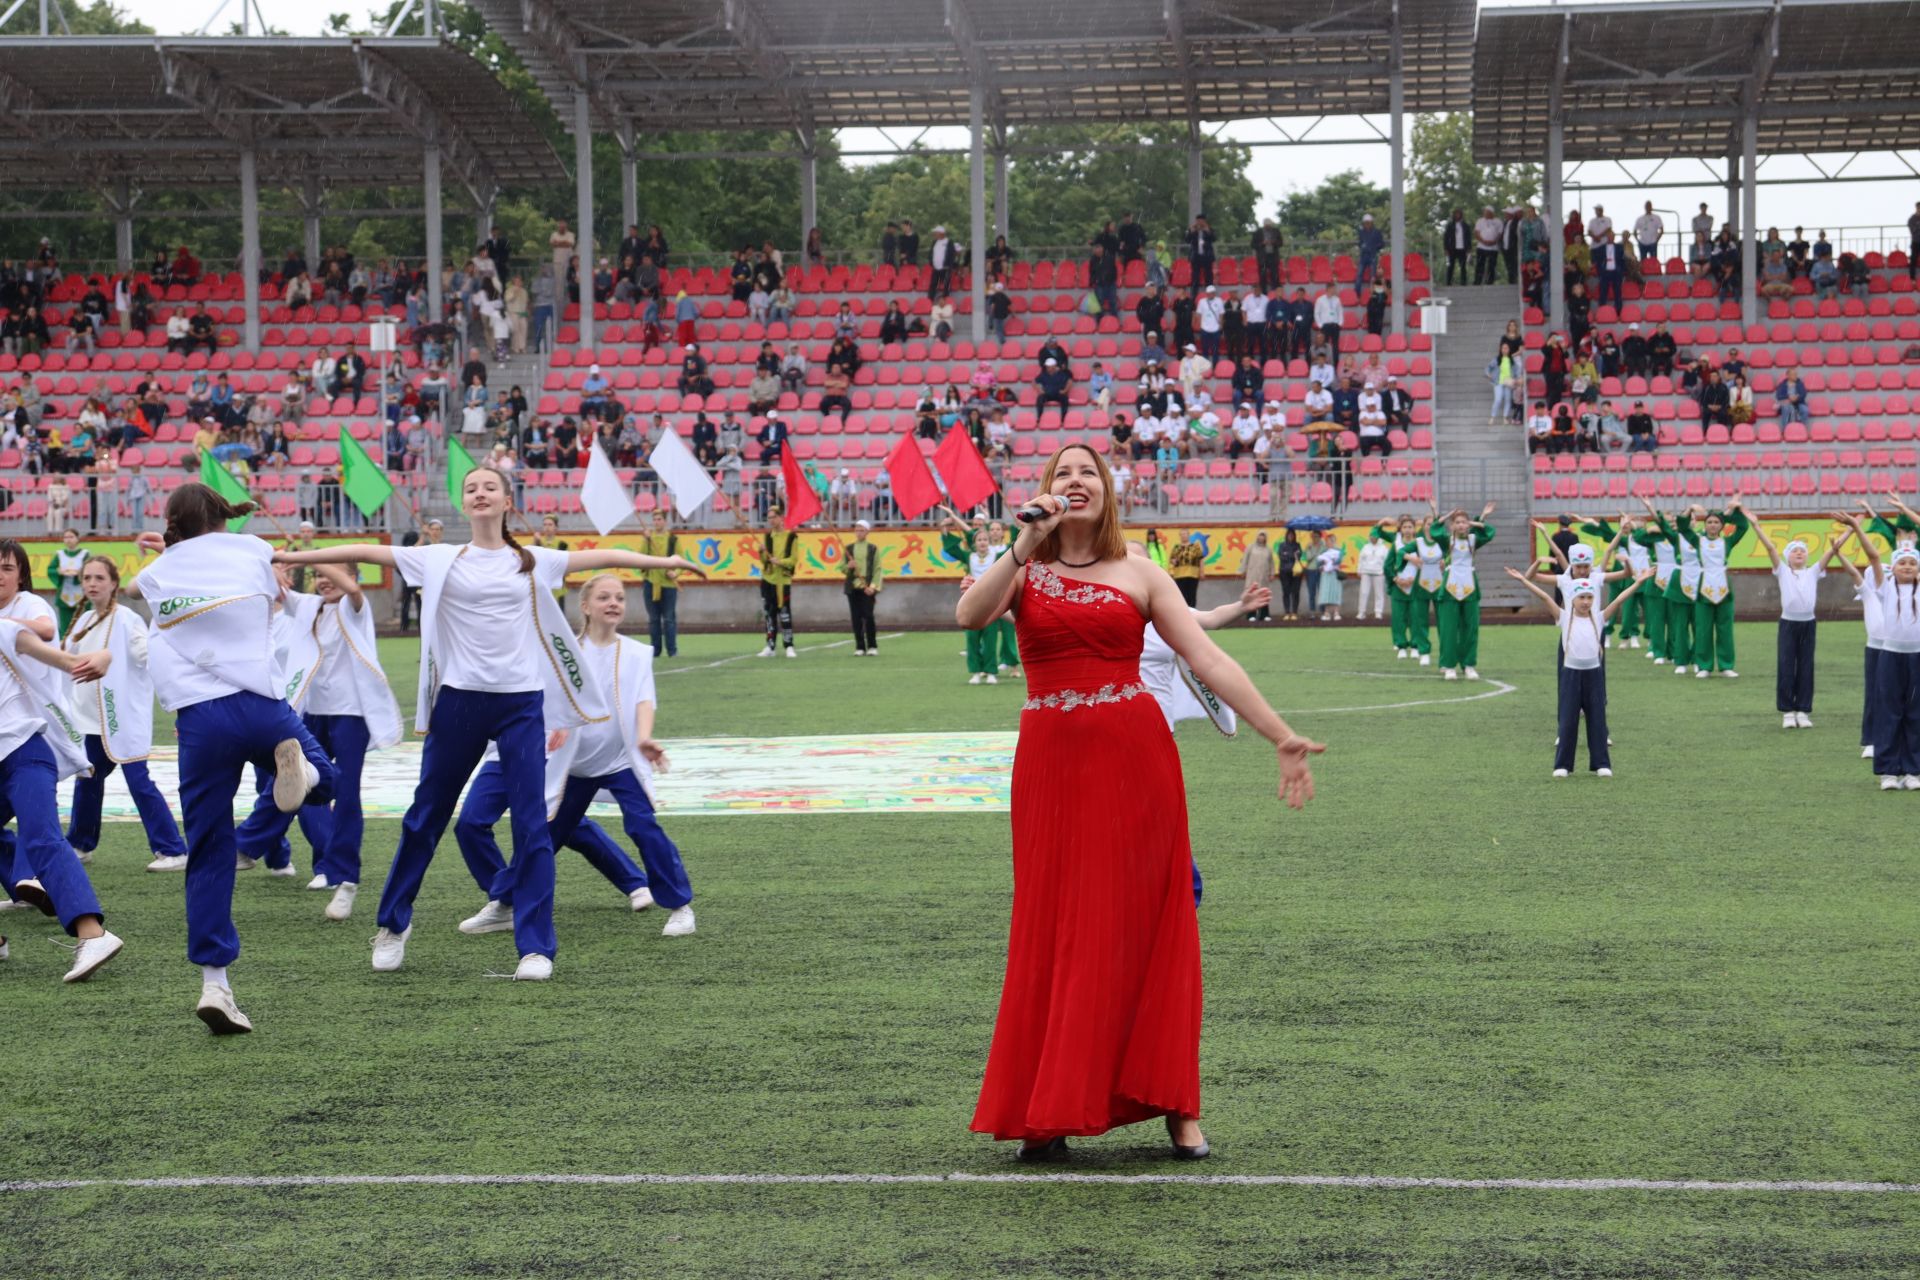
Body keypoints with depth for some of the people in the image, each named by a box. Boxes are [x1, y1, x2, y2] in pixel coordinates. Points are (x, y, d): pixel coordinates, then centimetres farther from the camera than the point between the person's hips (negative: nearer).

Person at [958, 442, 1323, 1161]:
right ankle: (1050, 1113, 9)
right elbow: (969, 616, -12)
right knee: (1055, 935, 2)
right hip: (1052, 764, 0)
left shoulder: (1139, 574, 8)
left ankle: (1175, 1107, 7)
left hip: (1136, 758, 0)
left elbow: (1208, 660, 3)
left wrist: (1281, 737, -3)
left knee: (1147, 928, 1)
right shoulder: (1023, 569, 8)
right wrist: (1028, 545, -17)